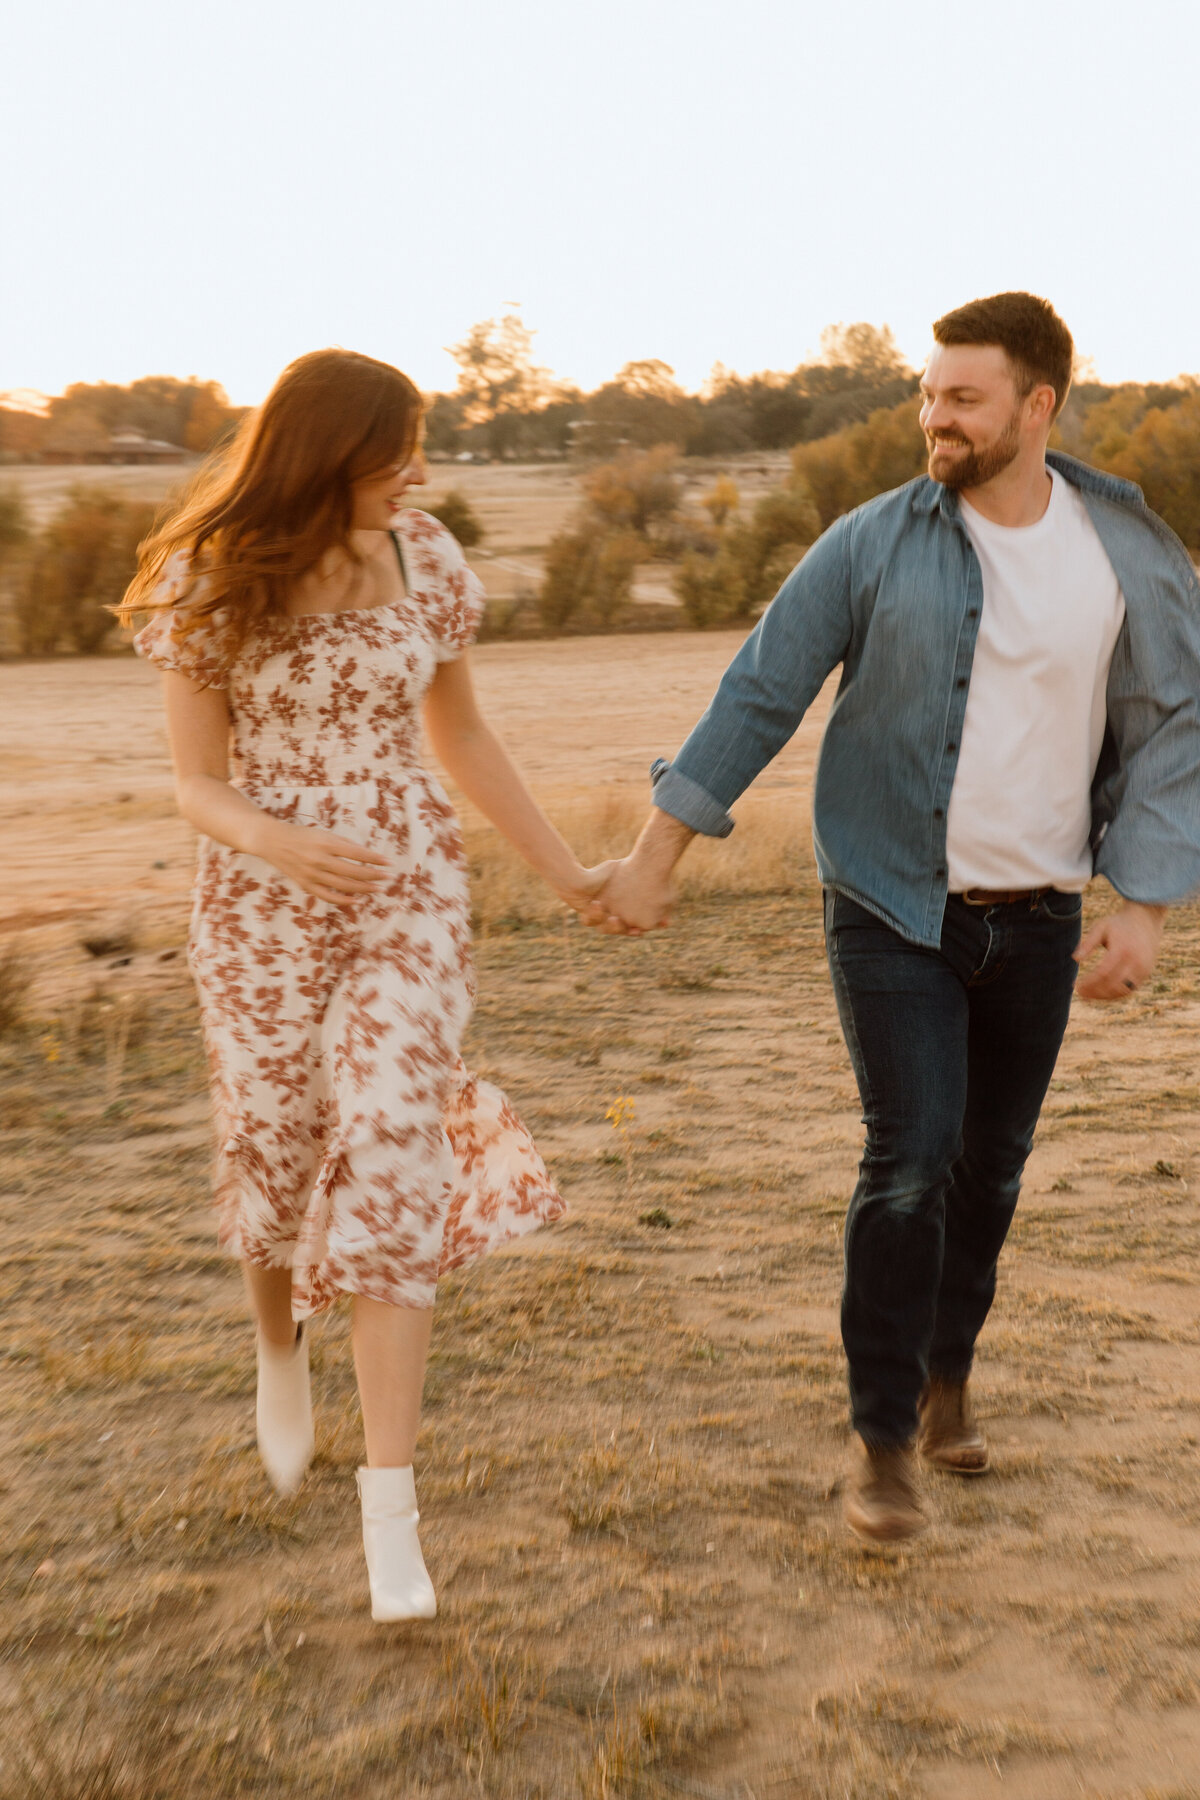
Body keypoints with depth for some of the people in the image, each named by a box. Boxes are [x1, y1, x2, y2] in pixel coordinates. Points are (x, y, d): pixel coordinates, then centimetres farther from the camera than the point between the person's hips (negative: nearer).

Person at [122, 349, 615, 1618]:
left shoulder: (424, 560, -2)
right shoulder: (213, 584, -8)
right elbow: (197, 785, -6)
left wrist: (560, 868, 13)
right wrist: (281, 845, -28)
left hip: (412, 901, 1)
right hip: (263, 912, 0)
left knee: (389, 1177, -10)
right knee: (276, 1168, 11)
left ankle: (389, 1513, -4)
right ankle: (280, 1347, 47)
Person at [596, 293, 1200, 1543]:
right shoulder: (875, 542, -9)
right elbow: (760, 693, -5)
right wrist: (655, 854, -6)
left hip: (1035, 919, 3)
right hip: (892, 910, -2)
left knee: (992, 1160, 12)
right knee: (912, 1157, -12)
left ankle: (945, 1375, 36)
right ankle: (884, 1436, 3)